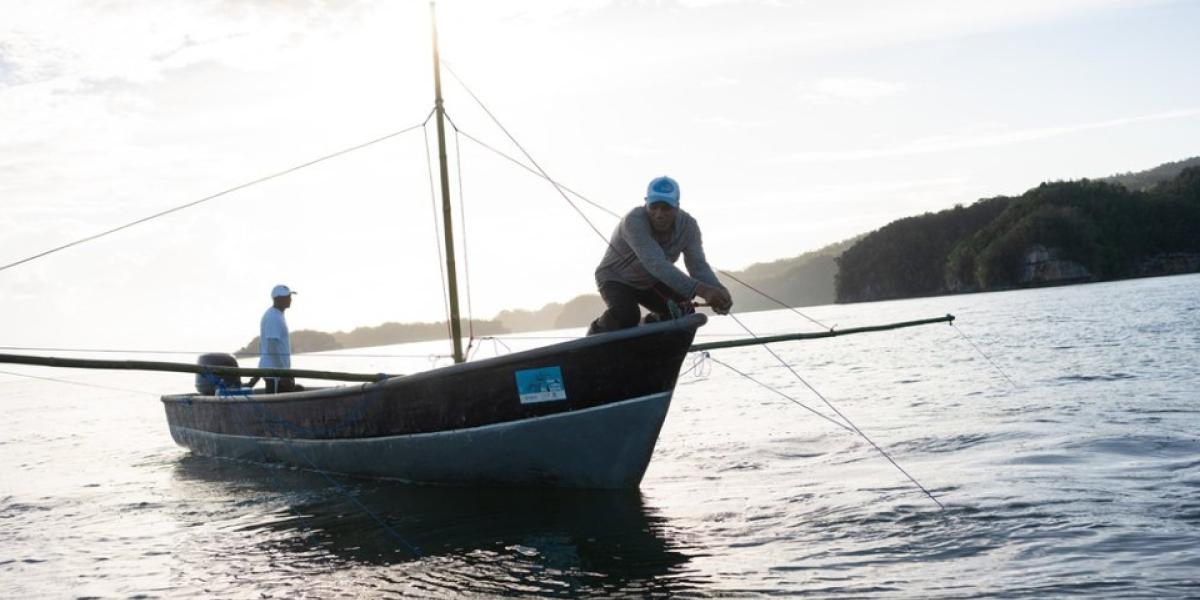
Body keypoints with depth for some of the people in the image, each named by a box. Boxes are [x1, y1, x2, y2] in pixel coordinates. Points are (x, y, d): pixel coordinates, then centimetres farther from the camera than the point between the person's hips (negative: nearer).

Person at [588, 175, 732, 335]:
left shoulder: (688, 225, -19)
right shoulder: (634, 221, -36)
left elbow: (698, 265, -28)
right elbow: (656, 264, -48)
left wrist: (717, 291, -51)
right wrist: (701, 290, -59)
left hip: (651, 281, 5)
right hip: (617, 279, -5)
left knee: (682, 310, -13)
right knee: (626, 316, -31)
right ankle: (596, 335, 0)